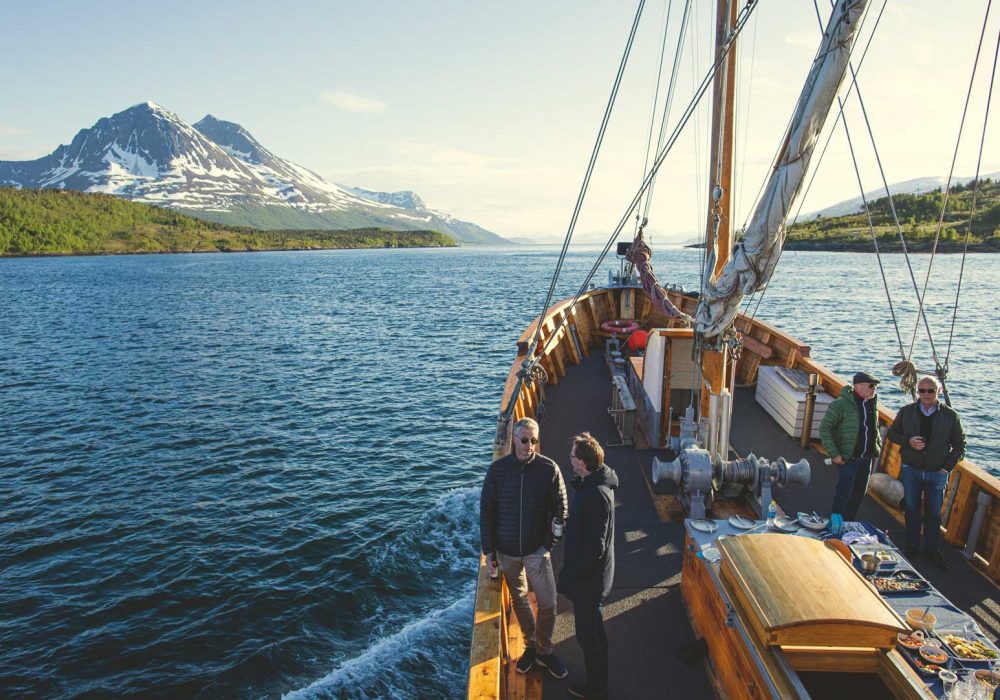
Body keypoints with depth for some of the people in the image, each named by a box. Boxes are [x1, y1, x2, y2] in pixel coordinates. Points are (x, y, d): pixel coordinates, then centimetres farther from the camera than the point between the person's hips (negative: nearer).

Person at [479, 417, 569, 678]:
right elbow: (486, 510, -2)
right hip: (506, 551, 1)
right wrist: (488, 549, -3)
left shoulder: (549, 469, -11)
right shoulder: (497, 469, -8)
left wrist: (550, 544, -11)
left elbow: (560, 509, -4)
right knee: (519, 599, 17)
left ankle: (544, 651, 25)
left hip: (536, 549, -1)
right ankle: (531, 645, 38)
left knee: (548, 604, 0)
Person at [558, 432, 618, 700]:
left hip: (588, 576, -10)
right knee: (593, 623, 26)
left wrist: (571, 576, -18)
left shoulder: (596, 495, -32)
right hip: (592, 572, 10)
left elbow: (594, 548, -28)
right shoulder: (595, 482, -2)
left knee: (587, 633, 10)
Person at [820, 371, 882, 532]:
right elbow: (824, 428, -14)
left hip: (866, 459, 7)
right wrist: (834, 454, -18)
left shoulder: (872, 404, 7)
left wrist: (878, 448, 12)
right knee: (842, 495, -6)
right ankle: (835, 526, 5)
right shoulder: (841, 404, -15)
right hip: (848, 459, -7)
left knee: (858, 495, 15)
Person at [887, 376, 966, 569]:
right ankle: (912, 546, 25)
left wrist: (948, 467, -7)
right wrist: (908, 441, -15)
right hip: (910, 471, 1)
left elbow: (960, 444, 1)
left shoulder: (950, 415, -6)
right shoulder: (906, 412, -3)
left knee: (934, 513, 10)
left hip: (937, 473, -1)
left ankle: (932, 550, 24)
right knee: (911, 510, 12)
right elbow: (892, 434, 5)